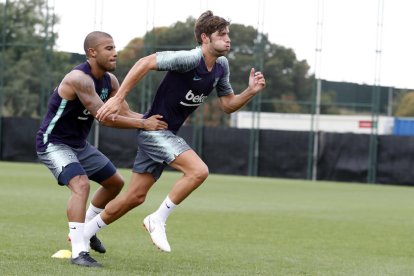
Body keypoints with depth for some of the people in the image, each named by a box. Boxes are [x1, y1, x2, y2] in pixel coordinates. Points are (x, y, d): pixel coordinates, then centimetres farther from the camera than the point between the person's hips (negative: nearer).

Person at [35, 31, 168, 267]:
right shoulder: (80, 78, -28)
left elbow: (126, 113, 1)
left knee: (115, 182, 19)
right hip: (53, 142, -10)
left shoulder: (110, 80, 0)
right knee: (81, 185, -30)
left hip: (79, 144, 10)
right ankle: (79, 252, -31)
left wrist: (154, 120, -15)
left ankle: (85, 229, 36)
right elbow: (104, 117, -31)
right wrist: (143, 124, -29)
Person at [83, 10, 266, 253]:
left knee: (136, 197, 11)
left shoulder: (221, 66, 4)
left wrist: (251, 91, -6)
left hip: (168, 133, 9)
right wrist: (118, 99, -28)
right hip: (154, 130, -9)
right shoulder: (190, 59, -22)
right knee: (199, 171, -25)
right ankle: (158, 220, -11)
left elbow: (228, 105, 12)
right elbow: (146, 63, -25)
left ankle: (83, 234, 24)